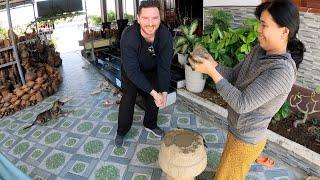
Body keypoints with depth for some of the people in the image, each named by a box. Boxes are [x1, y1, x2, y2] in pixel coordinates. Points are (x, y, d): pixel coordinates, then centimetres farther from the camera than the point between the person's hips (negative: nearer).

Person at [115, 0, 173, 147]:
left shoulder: (166, 35, -29)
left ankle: (150, 125, 37)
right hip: (131, 71, -3)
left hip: (152, 70, 3)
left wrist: (164, 92, -30)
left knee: (155, 99, 10)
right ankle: (121, 132, 21)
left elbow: (164, 66, -22)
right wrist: (153, 91, -40)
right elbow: (132, 70, -36)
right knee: (128, 100, -1)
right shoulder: (128, 36, -38)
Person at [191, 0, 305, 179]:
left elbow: (242, 104, -32)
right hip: (239, 130, 7)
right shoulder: (259, 51, -5)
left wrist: (211, 72, -31)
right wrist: (213, 64, -15)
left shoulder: (281, 71, -31)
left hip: (246, 139, -7)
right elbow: (234, 75, 3)